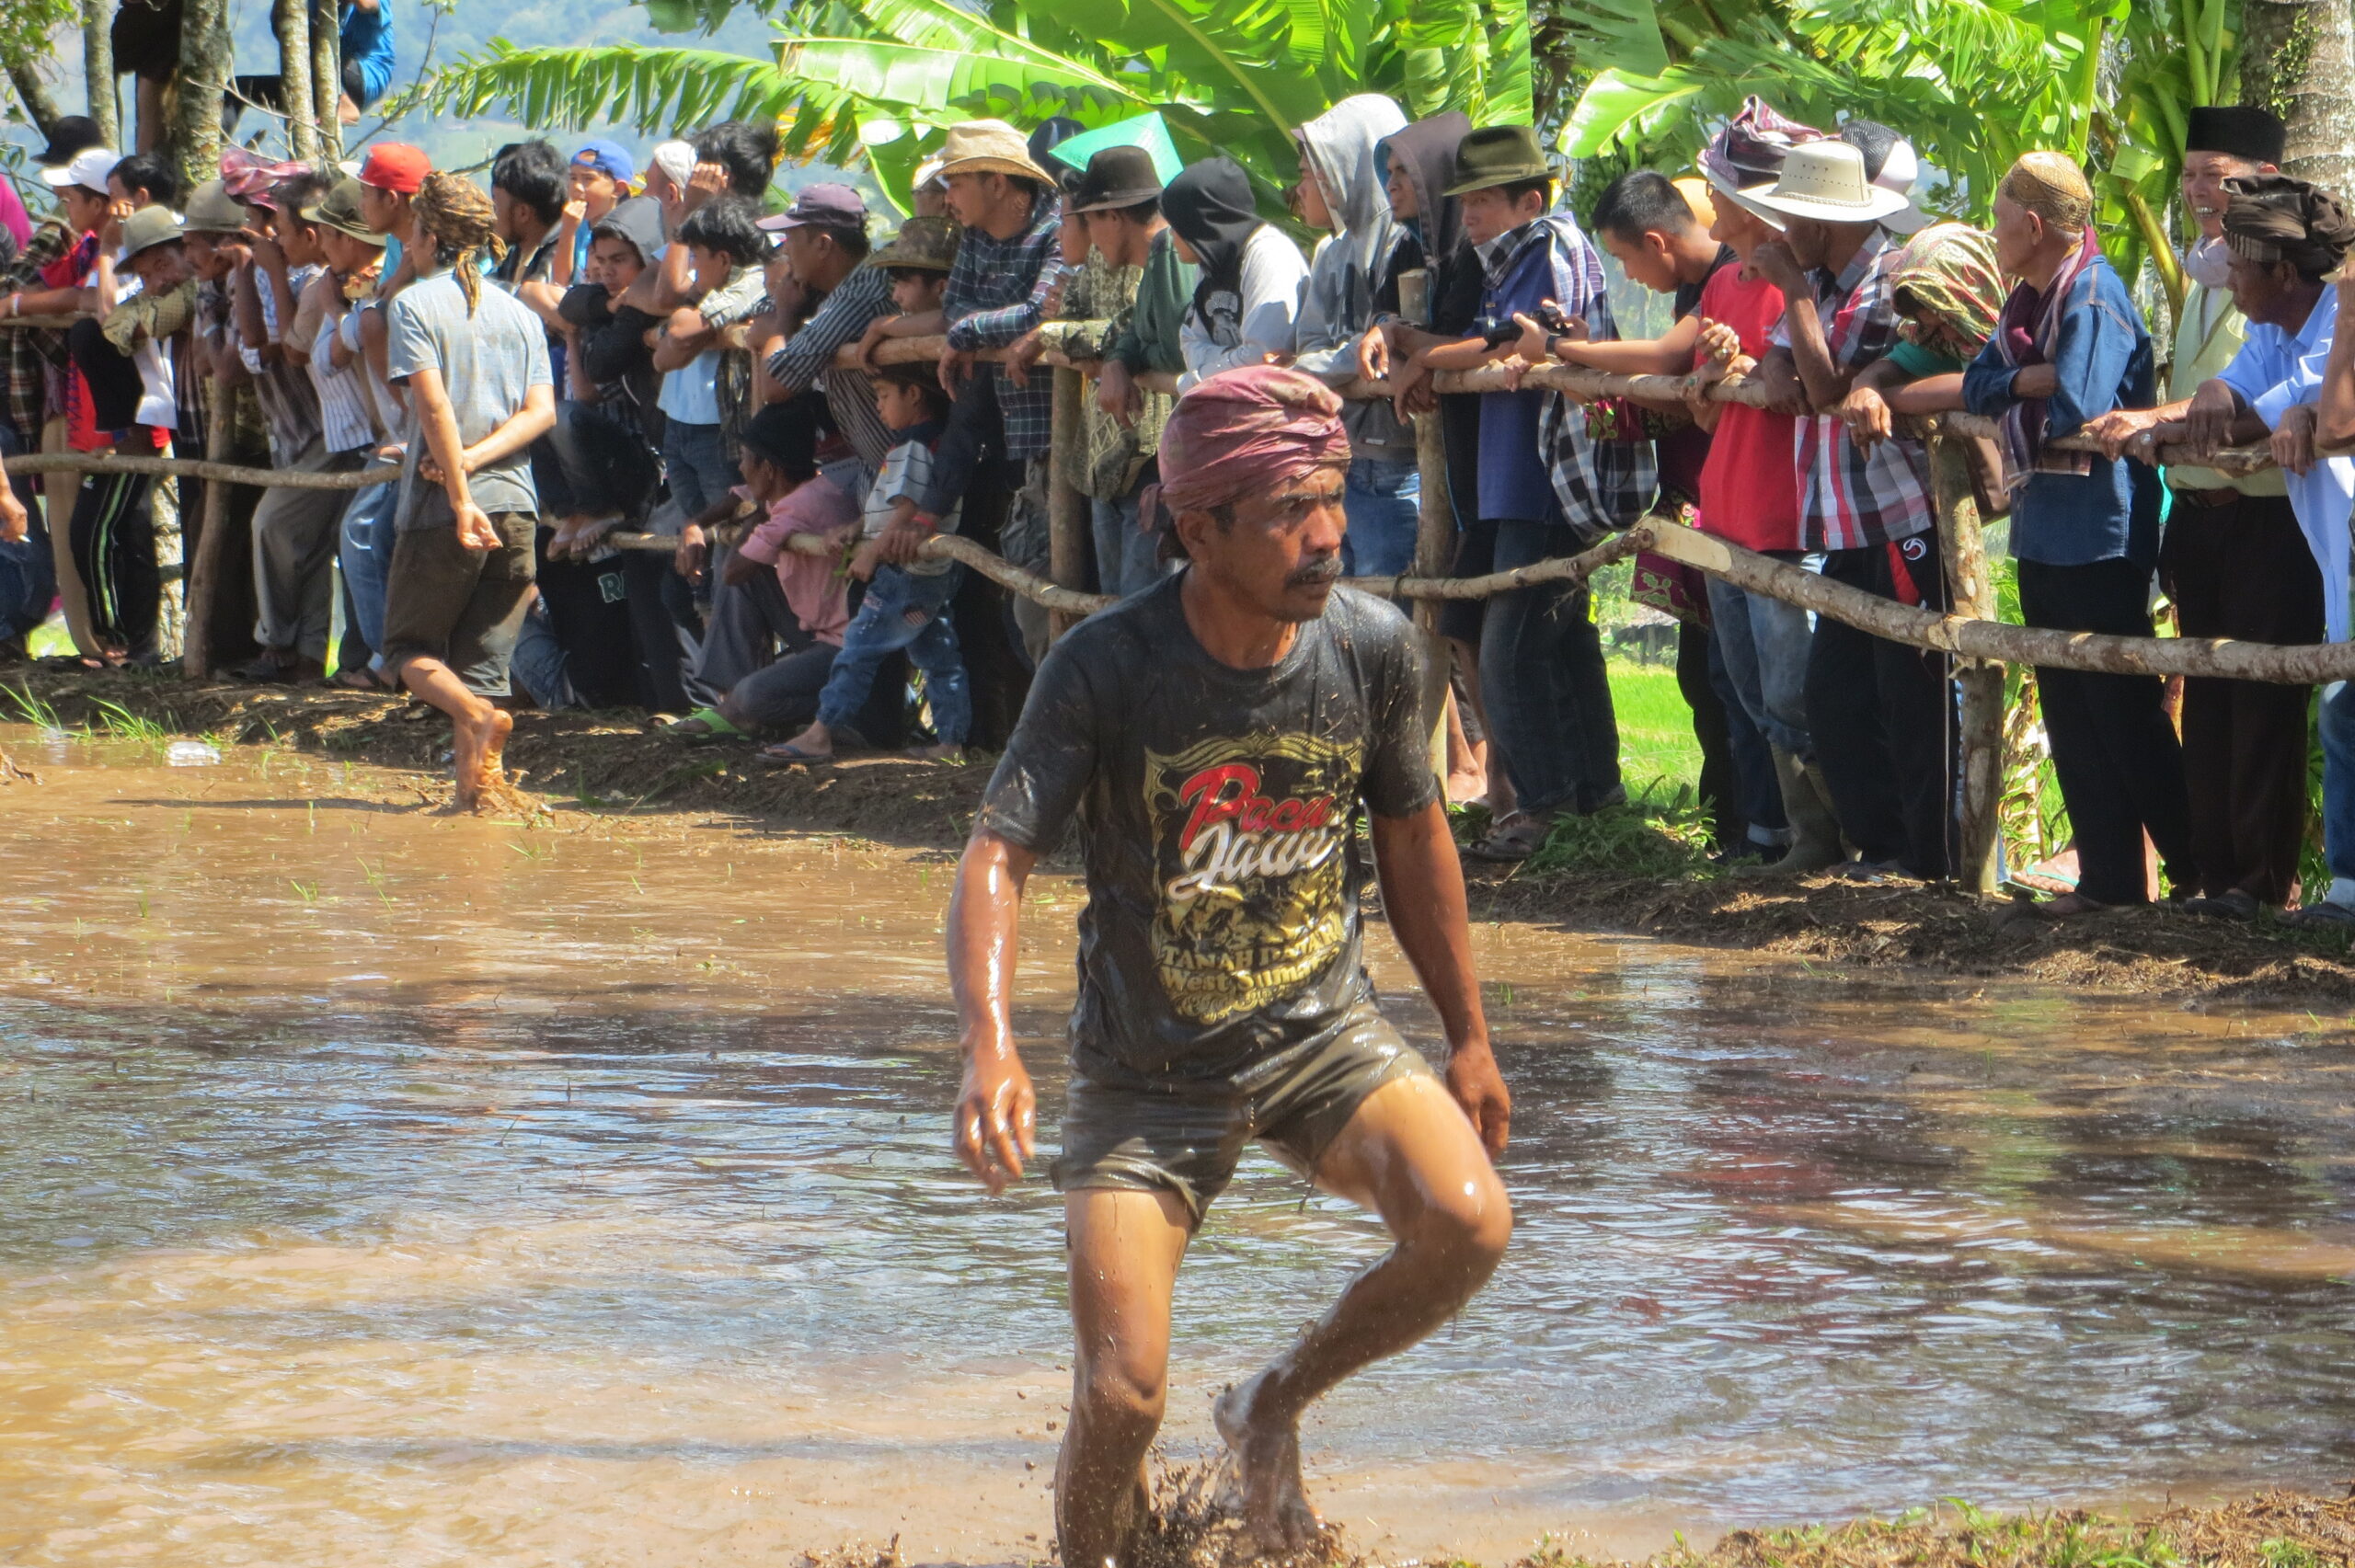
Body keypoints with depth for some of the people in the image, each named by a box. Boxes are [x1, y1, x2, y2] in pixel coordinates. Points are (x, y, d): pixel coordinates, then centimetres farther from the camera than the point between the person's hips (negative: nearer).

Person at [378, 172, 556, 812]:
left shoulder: (415, 304, -3)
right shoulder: (519, 314, 12)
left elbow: (434, 406, -14)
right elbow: (541, 411, 1)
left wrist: (460, 498, -16)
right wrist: (472, 460, -5)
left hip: (440, 512, -4)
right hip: (515, 506, 4)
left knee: (411, 647, 8)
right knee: (484, 659, 9)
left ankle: (476, 715, -20)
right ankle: (477, 784, -3)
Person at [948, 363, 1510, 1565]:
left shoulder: (1372, 646, -8)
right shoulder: (1106, 667, -19)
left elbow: (1414, 839, 8)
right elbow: (996, 857, -22)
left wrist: (1468, 1039, 15)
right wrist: (988, 1045, -39)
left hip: (1322, 1034, 3)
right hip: (1150, 1069, -3)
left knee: (1469, 1225, -25)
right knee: (1122, 1398, -14)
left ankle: (1277, 1404, 4)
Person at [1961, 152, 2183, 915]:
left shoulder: (2093, 295, -15)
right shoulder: (2029, 301, 13)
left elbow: (2073, 412, -25)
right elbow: (1978, 385, 4)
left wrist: (2015, 392, -6)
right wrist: (2038, 379, -12)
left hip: (2099, 532, -9)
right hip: (2044, 532, 9)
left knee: (2126, 714, -7)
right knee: (2070, 716, 9)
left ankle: (2197, 872, -2)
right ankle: (2110, 876, 13)